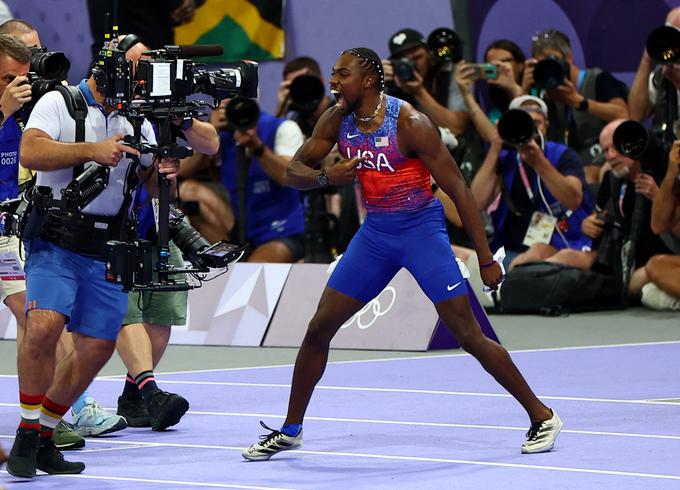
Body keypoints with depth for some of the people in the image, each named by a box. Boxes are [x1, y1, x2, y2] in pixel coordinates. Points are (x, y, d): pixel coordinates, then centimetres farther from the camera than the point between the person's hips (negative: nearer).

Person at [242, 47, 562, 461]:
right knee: (319, 329, 3)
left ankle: (542, 417, 0)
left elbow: (457, 188, -17)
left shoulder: (409, 123, -20)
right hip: (376, 232, 6)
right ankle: (290, 430, 17)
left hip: (420, 228, -6)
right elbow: (293, 171, 5)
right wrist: (326, 177, -20)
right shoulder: (337, 121, -2)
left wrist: (486, 258, -19)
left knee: (468, 334, -10)